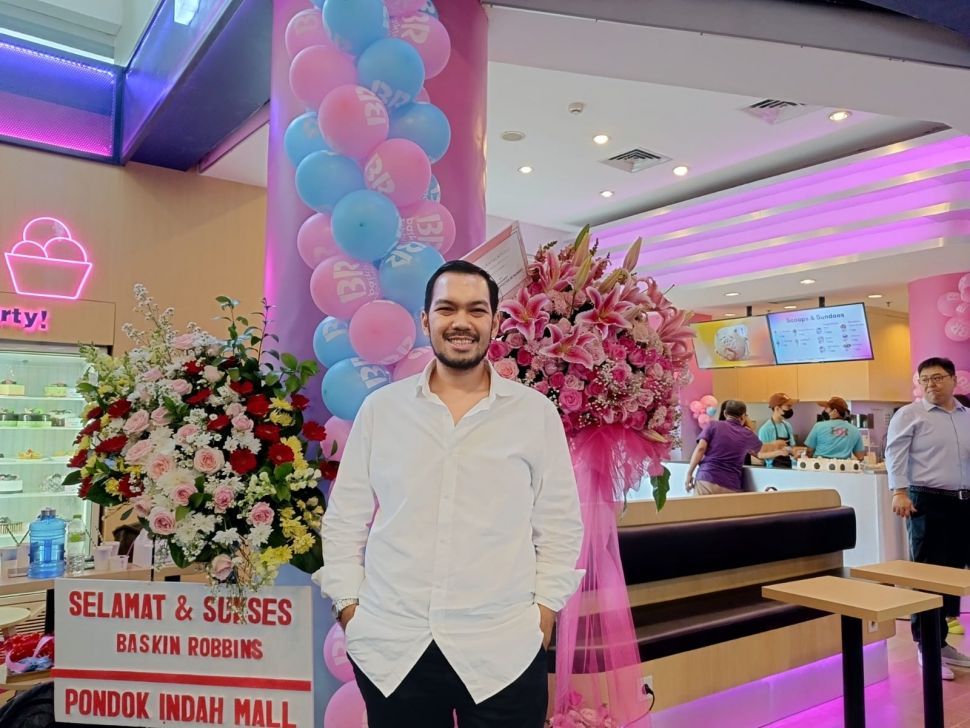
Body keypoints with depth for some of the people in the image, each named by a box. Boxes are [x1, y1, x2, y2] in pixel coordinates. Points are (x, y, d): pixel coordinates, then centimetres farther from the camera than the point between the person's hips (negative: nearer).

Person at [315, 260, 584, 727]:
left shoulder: (536, 412, 0)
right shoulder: (380, 408, 3)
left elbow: (560, 525, 3)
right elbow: (344, 521, 6)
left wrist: (544, 611, -2)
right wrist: (349, 608, 1)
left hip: (503, 652, -1)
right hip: (390, 650, 1)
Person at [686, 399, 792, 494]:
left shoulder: (713, 425, 7)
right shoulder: (747, 435, 13)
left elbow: (700, 449, -5)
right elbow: (763, 450, 33)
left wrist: (689, 473, -2)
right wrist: (781, 451, 53)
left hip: (706, 481, -1)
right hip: (730, 487, 1)